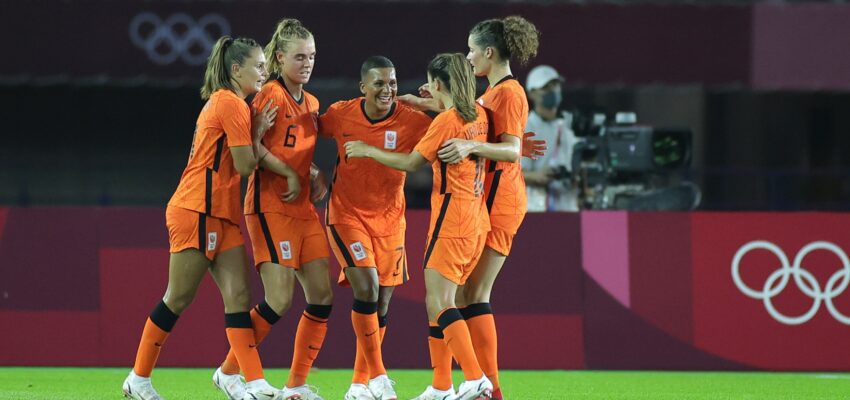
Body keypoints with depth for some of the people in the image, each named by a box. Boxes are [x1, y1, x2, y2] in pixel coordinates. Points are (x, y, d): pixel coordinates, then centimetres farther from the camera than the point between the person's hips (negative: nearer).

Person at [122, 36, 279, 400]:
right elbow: (246, 165, -13)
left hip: (221, 217, 10)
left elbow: (242, 161, 13)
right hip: (198, 212, -10)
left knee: (238, 295, -1)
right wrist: (257, 133, 0)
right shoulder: (232, 104, -12)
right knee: (179, 298, -2)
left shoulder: (223, 102, 18)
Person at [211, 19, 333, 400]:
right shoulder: (271, 94, -9)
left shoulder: (310, 103, 15)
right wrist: (290, 174, -18)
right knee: (279, 299, -13)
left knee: (322, 294, 1)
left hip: (304, 208, 8)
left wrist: (316, 176, 6)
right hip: (271, 207, -8)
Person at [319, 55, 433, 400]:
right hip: (347, 214, -2)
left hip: (388, 218, 2)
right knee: (366, 286, -19)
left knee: (381, 302, 5)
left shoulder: (411, 120, -12)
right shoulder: (341, 114, -10)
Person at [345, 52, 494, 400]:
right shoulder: (478, 115, 10)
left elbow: (411, 162, -8)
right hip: (476, 222, 9)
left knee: (438, 303, -12)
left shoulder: (446, 121, -13)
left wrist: (367, 150, 3)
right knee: (441, 303, 12)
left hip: (451, 219, -9)